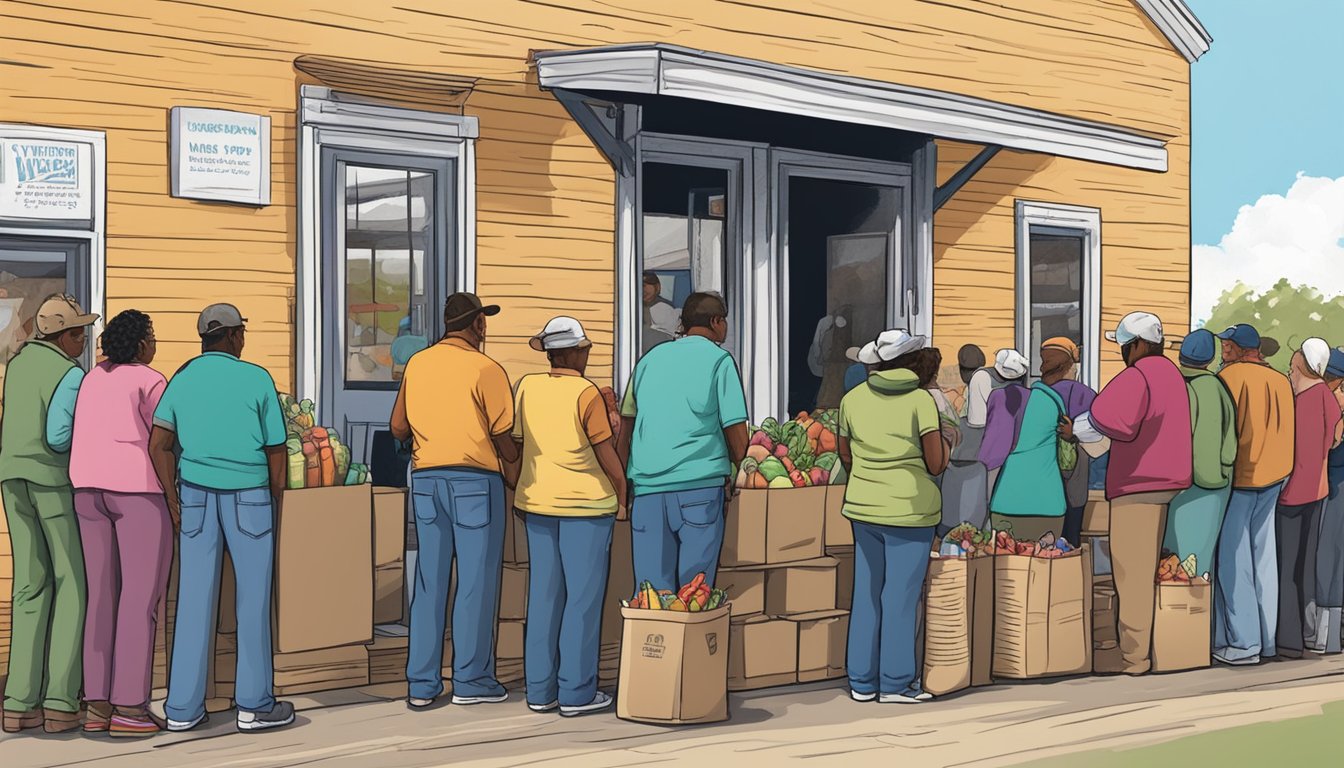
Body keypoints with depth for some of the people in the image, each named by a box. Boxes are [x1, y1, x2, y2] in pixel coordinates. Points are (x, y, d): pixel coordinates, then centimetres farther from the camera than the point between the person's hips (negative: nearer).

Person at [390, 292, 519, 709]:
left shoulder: (417, 364, 8)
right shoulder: (485, 369, -8)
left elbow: (398, 427, 9)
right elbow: (503, 436, -7)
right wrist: (519, 460, 12)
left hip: (426, 479, 5)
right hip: (475, 480, -5)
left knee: (429, 581, 9)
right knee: (476, 581, 3)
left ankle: (421, 684, 10)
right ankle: (471, 679, 6)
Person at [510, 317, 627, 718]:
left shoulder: (527, 387, 2)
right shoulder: (586, 394, -13)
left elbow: (515, 445, 7)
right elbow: (606, 452, -10)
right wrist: (623, 494, 3)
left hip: (536, 502, 6)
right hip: (586, 502, -5)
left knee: (544, 594, 10)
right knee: (583, 597, 1)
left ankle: (539, 690, 13)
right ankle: (576, 692, 2)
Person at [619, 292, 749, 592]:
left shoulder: (651, 358, 16)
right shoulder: (718, 359, 2)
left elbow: (626, 424, 17)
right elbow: (737, 434, -4)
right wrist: (735, 465, 13)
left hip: (646, 482, 4)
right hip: (699, 482, -4)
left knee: (650, 587, 6)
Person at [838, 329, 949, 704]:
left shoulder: (853, 399, 4)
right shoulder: (921, 400, -10)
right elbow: (936, 465, -10)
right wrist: (945, 442, 9)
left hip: (862, 508, 5)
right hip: (909, 509, -5)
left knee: (866, 594, 11)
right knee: (901, 596, 2)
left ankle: (862, 681, 17)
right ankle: (896, 682, 6)